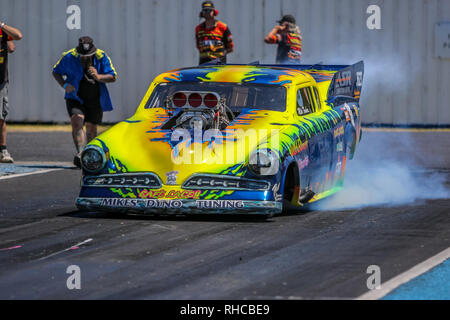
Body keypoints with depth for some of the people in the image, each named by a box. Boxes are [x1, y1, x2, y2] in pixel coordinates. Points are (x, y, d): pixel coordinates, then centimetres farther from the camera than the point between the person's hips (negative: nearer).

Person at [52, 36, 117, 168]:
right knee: (77, 122, -25)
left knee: (92, 128, 10)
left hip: (95, 100, 2)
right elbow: (56, 72, 2)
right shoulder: (69, 57, -11)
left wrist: (98, 77, -30)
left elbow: (113, 77, -10)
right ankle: (80, 153, -39)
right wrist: (65, 85, -16)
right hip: (75, 98, -2)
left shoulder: (102, 57, -9)